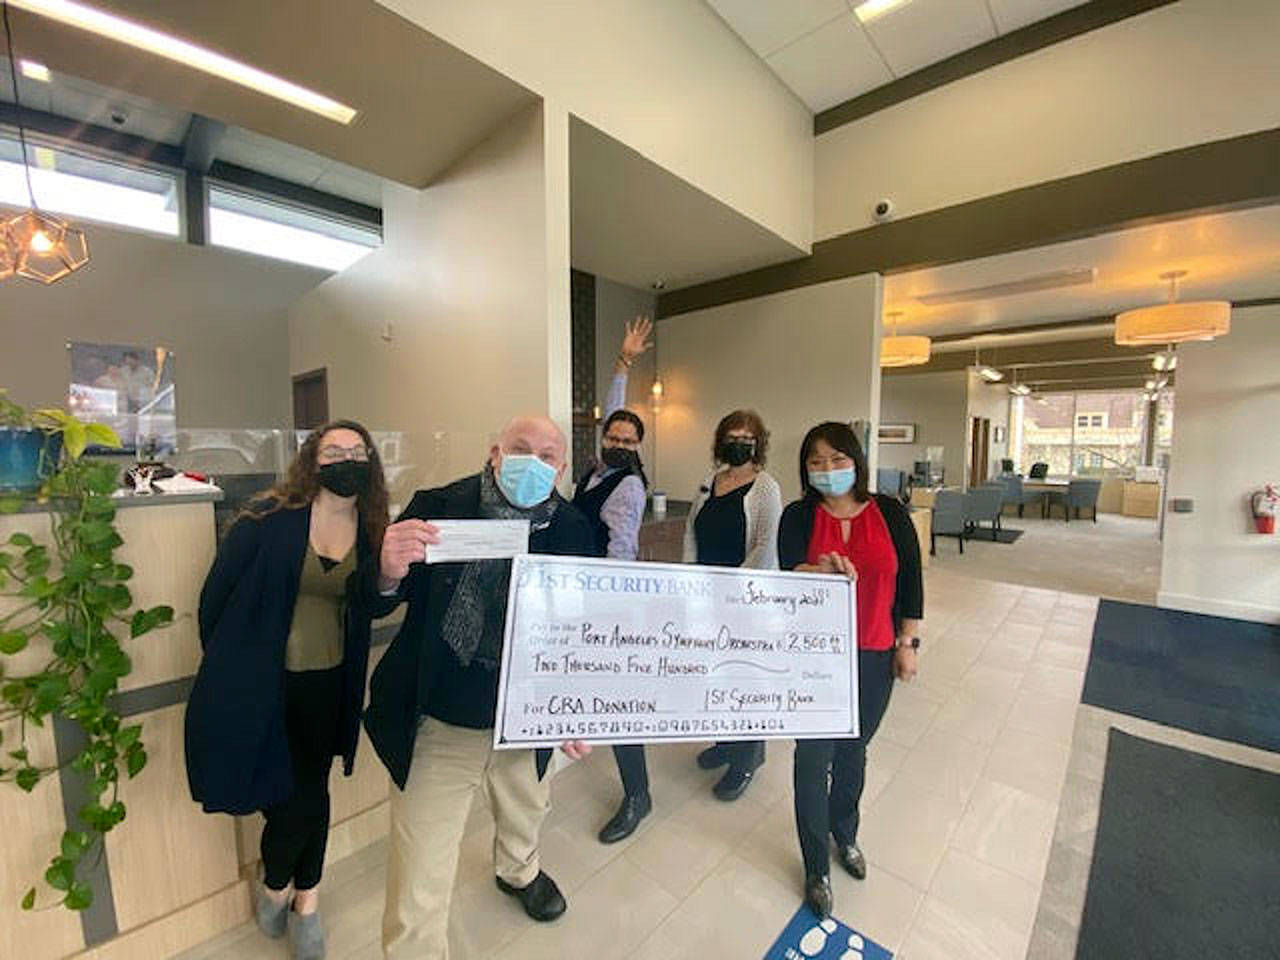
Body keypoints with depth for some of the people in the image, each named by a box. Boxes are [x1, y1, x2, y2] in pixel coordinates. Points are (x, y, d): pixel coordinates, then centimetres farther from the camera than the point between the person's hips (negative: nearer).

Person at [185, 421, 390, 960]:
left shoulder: (371, 529, -2)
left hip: (327, 685, 3)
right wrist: (226, 669, 2)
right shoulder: (268, 519, -12)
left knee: (309, 790, 15)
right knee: (298, 797, 4)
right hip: (259, 683, -3)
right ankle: (287, 889, 39)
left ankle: (279, 888, 44)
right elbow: (218, 593, -4)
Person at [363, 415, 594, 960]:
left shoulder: (573, 531, -11)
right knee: (417, 894, 8)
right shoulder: (437, 507, -17)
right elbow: (374, 601, -11)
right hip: (436, 726, -3)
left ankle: (518, 871, 69)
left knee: (526, 811, 34)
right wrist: (388, 572, -34)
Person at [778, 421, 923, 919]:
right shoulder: (798, 516, -7)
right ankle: (817, 867, 28)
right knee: (814, 756, 5)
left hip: (874, 655, 2)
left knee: (854, 749, 20)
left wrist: (907, 643, 2)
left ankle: (845, 835, 47)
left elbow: (910, 580, 2)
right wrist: (823, 569, -38)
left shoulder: (890, 513, -3)